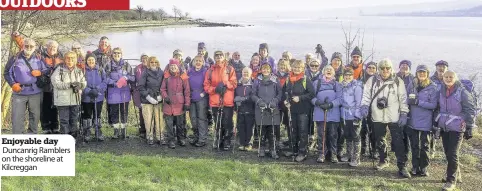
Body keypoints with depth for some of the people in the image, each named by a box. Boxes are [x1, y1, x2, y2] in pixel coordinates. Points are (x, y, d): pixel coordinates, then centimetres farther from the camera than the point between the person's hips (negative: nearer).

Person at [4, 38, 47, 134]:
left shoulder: (39, 59, 6)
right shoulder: (15, 58, 2)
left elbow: (47, 70, 12)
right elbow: (7, 73, 7)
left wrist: (40, 72, -9)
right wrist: (12, 84, -8)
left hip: (35, 93, 1)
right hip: (19, 93, -1)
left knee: (35, 116, 8)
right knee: (17, 117, -2)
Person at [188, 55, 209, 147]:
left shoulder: (205, 71, -5)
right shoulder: (190, 72, 9)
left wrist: (204, 93, -11)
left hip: (201, 98, -5)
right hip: (191, 98, 5)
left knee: (202, 118, -3)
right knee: (193, 118, 10)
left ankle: (202, 139, 3)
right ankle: (196, 137, 24)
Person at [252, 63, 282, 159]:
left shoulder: (275, 80, 9)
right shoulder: (257, 80, 11)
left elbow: (280, 93, 6)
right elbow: (253, 94, 9)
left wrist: (275, 101, -10)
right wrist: (259, 101, -9)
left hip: (273, 109, 0)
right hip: (260, 109, 1)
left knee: (272, 131, -3)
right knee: (261, 131, 1)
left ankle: (273, 150, 6)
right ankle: (261, 149, 14)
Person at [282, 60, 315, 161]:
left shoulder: (306, 80, -7)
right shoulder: (288, 80, 9)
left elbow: (312, 94, -12)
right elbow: (283, 92, 18)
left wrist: (300, 98, -19)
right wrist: (285, 100, 0)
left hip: (303, 110, -5)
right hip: (291, 109, 5)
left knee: (302, 131, -2)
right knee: (292, 131, 13)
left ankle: (303, 152, 4)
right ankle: (293, 149, 26)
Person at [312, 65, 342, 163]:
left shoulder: (337, 84, 11)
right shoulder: (316, 83, 11)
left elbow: (340, 98, 1)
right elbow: (312, 96, 5)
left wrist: (331, 104, -16)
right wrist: (317, 102, -15)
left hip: (333, 113, 1)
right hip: (320, 113, 0)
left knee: (333, 134, 3)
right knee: (321, 134, 0)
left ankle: (333, 154, 11)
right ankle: (321, 154, 8)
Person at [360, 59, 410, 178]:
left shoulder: (398, 82, 1)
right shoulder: (372, 81, 5)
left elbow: (403, 99, 2)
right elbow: (366, 94, 6)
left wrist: (404, 114, -3)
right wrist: (364, 106, -10)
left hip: (394, 117, -2)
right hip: (377, 117, 3)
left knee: (398, 142, -6)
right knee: (379, 140, 15)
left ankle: (402, 166, -1)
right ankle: (383, 160, 35)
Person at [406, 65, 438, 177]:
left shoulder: (432, 87, -7)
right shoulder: (411, 85, 4)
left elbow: (433, 105, -12)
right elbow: (406, 99, 10)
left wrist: (418, 102, -20)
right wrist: (409, 101, -12)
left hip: (425, 122, -3)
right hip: (412, 120, 3)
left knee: (424, 146, 7)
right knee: (414, 145, 10)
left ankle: (424, 168, 20)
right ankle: (415, 167, 21)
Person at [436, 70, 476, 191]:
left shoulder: (463, 92, -10)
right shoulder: (442, 92, 6)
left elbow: (470, 111, -9)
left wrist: (469, 128, -10)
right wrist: (436, 123, 17)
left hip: (457, 128, -6)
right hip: (444, 128, 6)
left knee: (452, 154, -7)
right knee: (448, 153, 12)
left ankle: (451, 181, 2)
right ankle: (456, 173, 32)